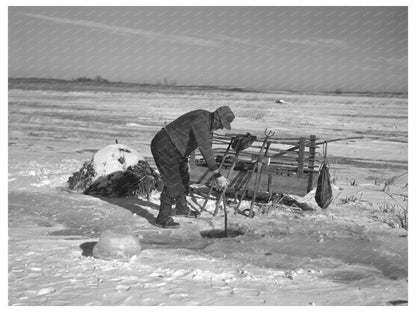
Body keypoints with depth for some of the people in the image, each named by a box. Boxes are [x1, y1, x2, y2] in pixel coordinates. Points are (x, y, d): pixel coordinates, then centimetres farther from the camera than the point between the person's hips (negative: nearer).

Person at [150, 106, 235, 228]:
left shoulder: (207, 118, 3)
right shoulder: (200, 123, -29)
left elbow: (206, 146, 17)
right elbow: (206, 151, -35)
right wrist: (218, 175, -35)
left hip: (173, 148, 11)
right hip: (164, 148, -11)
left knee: (183, 177, 22)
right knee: (173, 183, -10)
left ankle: (182, 208, 40)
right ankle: (162, 218, -3)